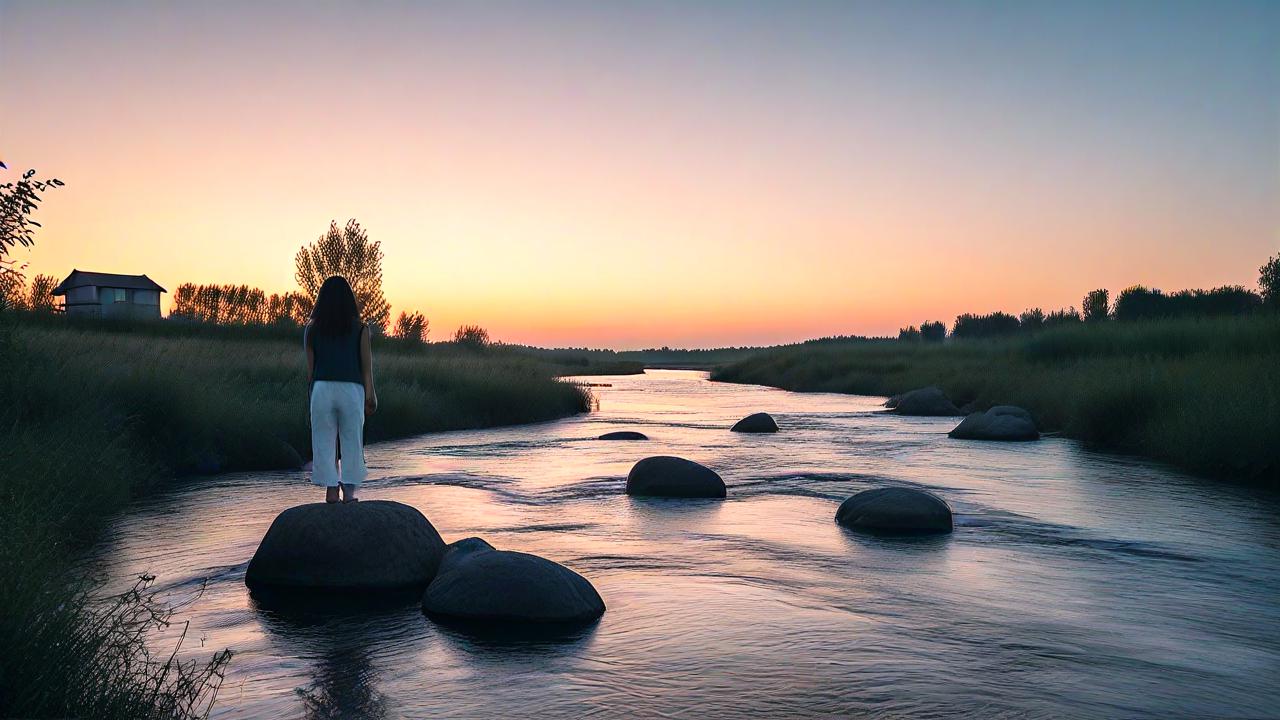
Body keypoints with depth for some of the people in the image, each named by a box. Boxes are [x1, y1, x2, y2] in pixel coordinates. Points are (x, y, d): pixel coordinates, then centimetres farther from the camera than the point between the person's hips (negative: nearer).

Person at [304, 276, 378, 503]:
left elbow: (310, 367, 5)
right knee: (351, 441, 8)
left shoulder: (312, 329, 4)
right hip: (352, 390, -1)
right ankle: (349, 490, 6)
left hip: (322, 389, 1)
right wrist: (370, 396, 4)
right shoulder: (360, 329, 0)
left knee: (325, 441, 9)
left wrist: (312, 394, 12)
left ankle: (331, 490, 8)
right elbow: (367, 367, -1)